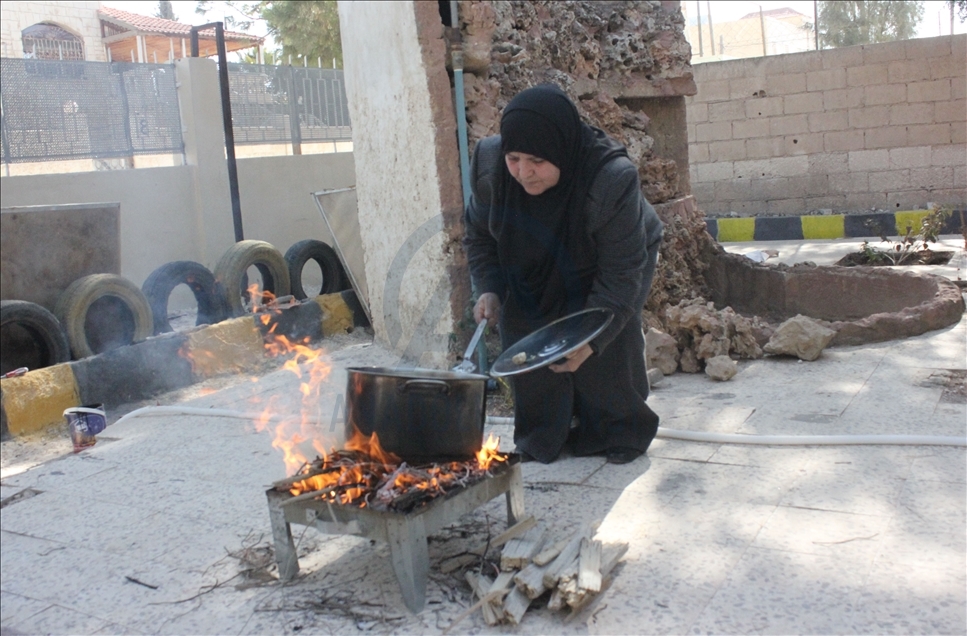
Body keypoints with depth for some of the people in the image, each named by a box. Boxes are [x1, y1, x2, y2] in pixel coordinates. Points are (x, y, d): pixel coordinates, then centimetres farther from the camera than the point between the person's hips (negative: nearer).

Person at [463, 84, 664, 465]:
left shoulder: (613, 180, -39)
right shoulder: (489, 165, -27)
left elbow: (620, 273, -33)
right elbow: (479, 234, -7)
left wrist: (591, 338, -41)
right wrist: (489, 288, -22)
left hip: (599, 270, -3)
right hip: (531, 273, 4)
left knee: (607, 348, -14)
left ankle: (619, 434, 11)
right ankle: (541, 440, 16)